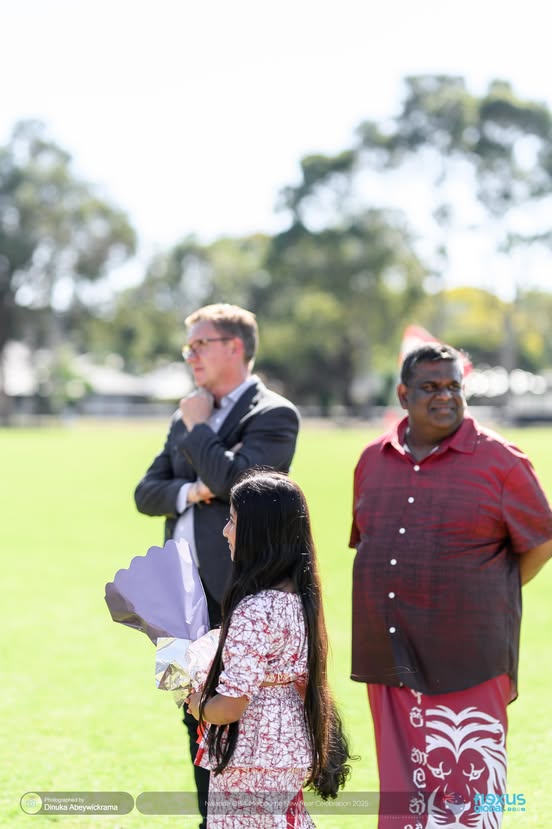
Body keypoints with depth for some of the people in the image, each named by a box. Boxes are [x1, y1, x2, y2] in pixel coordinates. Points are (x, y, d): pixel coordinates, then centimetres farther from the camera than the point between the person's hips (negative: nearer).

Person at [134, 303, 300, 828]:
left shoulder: (273, 415, -7)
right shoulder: (186, 418, 17)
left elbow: (235, 480, -21)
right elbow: (145, 493, 13)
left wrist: (198, 427, -8)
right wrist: (186, 491, -8)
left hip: (239, 596, -8)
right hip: (187, 593, 8)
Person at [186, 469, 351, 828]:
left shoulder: (253, 611, -23)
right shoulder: (299, 597, 4)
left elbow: (231, 705, -24)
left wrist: (198, 704, -4)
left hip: (250, 764, -9)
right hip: (291, 753, 9)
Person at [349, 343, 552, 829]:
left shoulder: (499, 462, -6)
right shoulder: (373, 461, 9)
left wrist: (488, 599, 3)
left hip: (466, 665, -5)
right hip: (389, 661, 5)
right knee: (401, 790, 13)